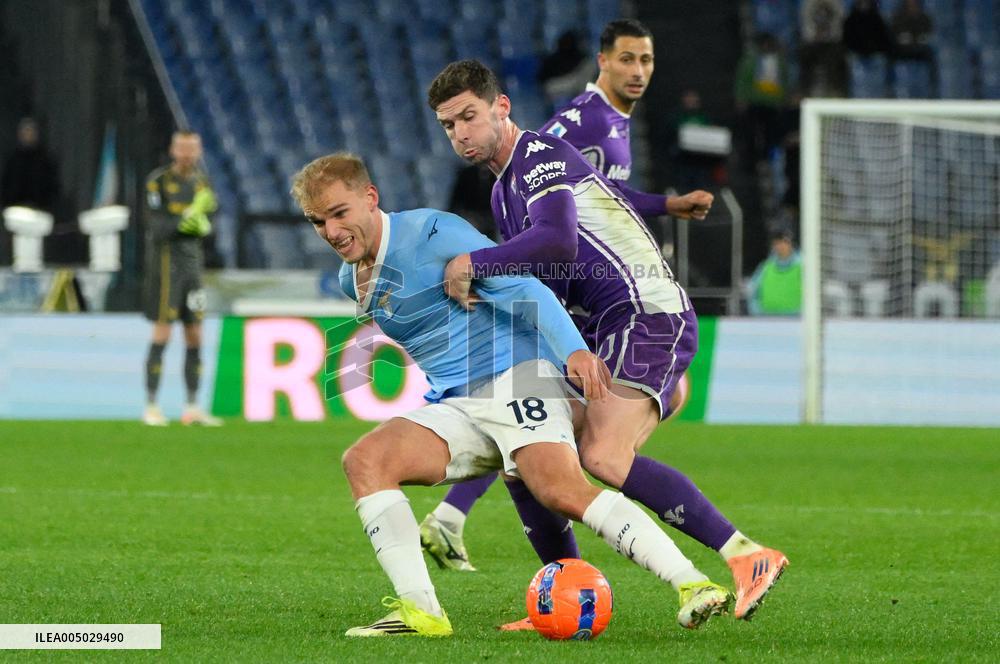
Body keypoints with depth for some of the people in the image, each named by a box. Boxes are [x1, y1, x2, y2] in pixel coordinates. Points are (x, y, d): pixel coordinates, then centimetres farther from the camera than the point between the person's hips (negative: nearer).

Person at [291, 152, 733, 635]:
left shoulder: (432, 233, -9)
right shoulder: (351, 280, 16)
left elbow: (522, 288, -17)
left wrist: (573, 349, -31)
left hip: (514, 377, -7)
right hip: (455, 409, 7)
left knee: (563, 492, -29)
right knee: (363, 459, -17)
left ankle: (692, 585, -30)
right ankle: (419, 610, -23)